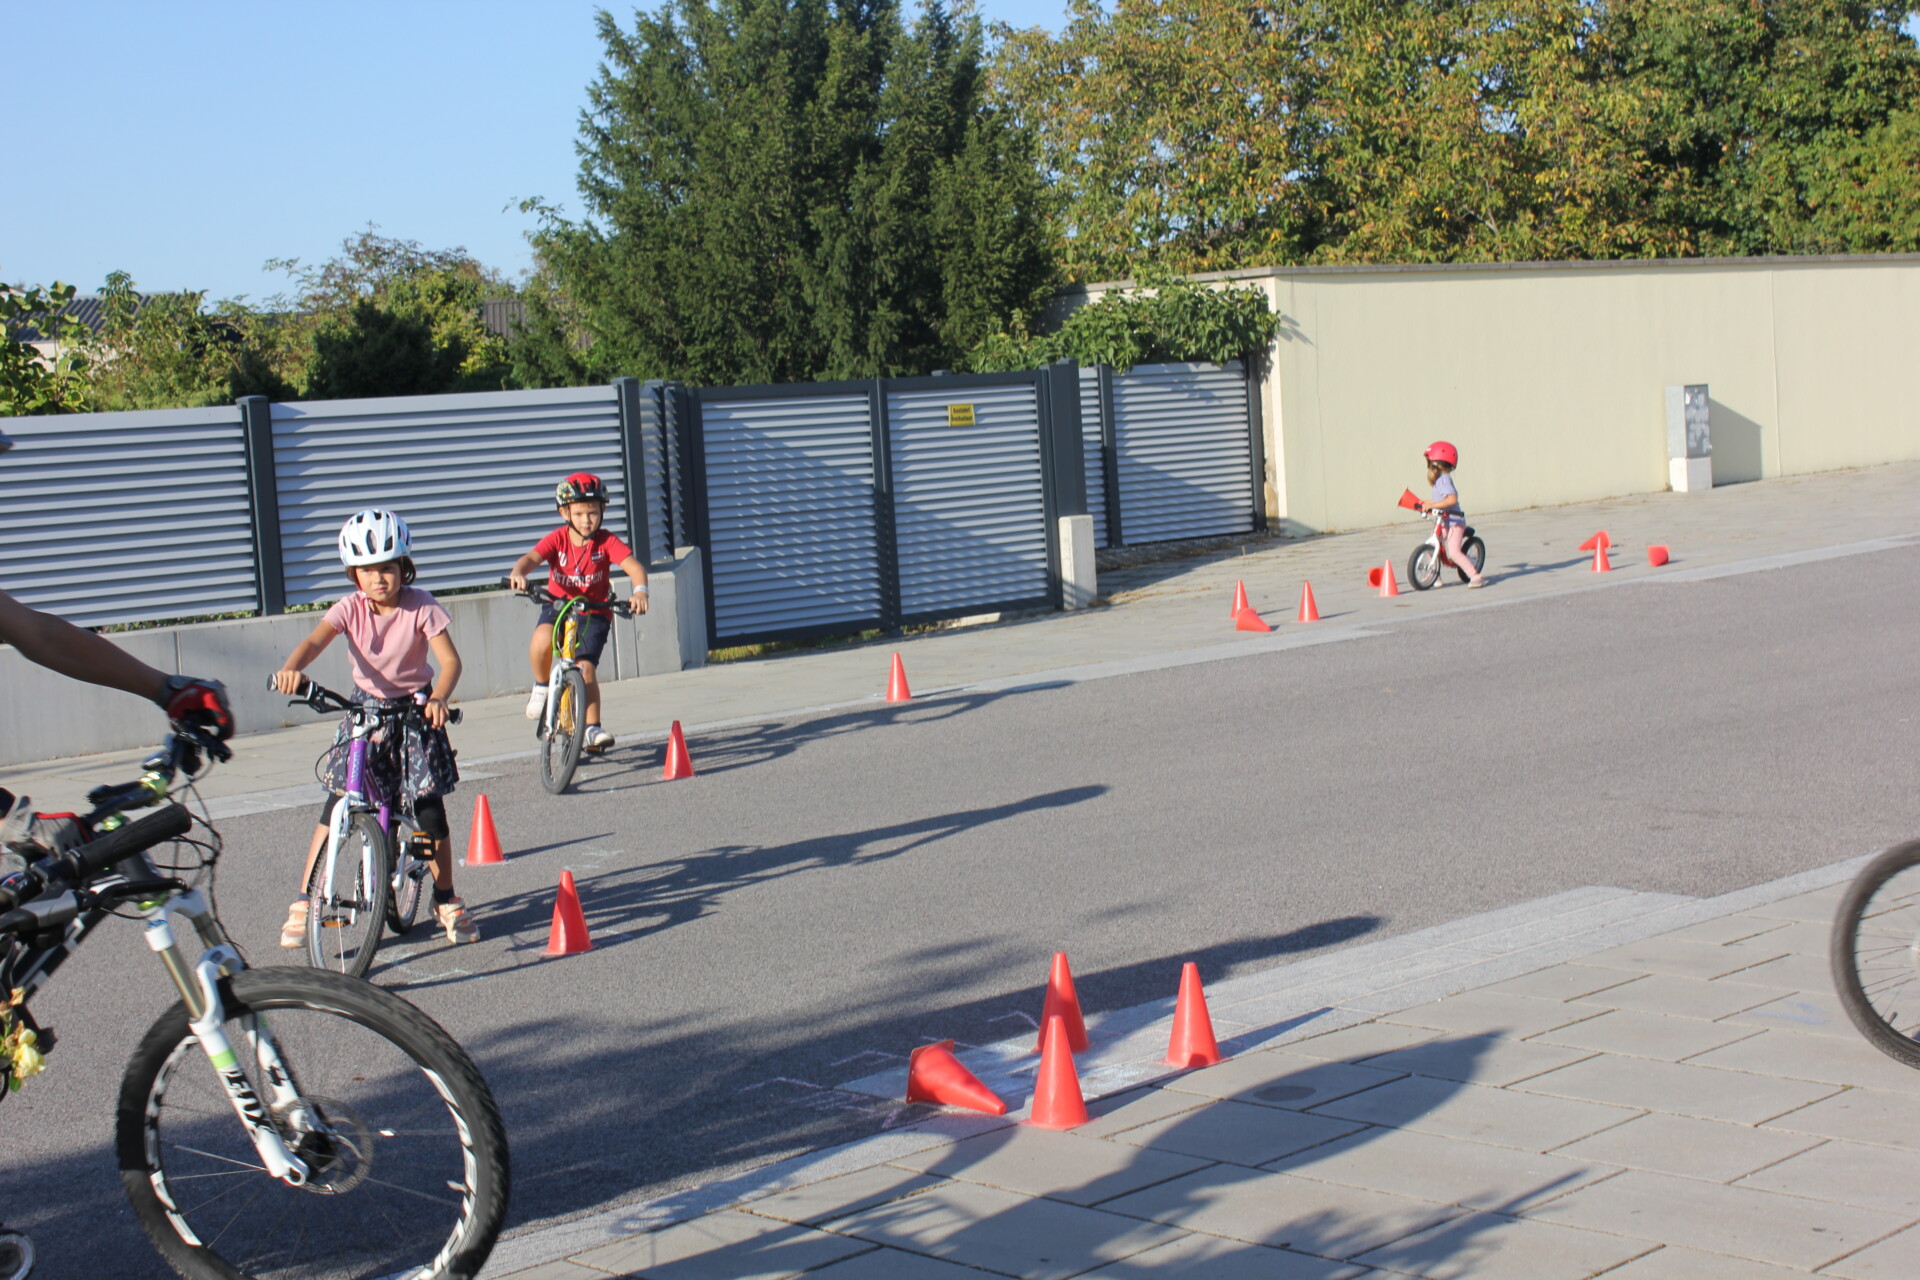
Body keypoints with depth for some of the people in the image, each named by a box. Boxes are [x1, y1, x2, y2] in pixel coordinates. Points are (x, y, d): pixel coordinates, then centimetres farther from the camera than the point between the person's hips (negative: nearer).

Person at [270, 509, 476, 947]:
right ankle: (303, 902, 0)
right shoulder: (350, 608, -13)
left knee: (429, 808, -5)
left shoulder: (420, 607, -16)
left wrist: (438, 698, -45)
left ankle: (446, 900, 14)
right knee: (337, 804, -7)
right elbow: (315, 640, -29)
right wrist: (291, 668, -52)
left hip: (415, 710, -1)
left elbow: (450, 660, -24)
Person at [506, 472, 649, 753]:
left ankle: (593, 729, 2)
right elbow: (532, 557, -25)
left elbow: (635, 567, -24)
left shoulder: (607, 542, -12)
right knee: (542, 640, -31)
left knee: (586, 667, -16)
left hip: (594, 612, -1)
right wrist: (518, 573, -49)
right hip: (558, 605, 1)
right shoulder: (557, 540, -10)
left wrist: (640, 591, -46)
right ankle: (541, 687, -1)